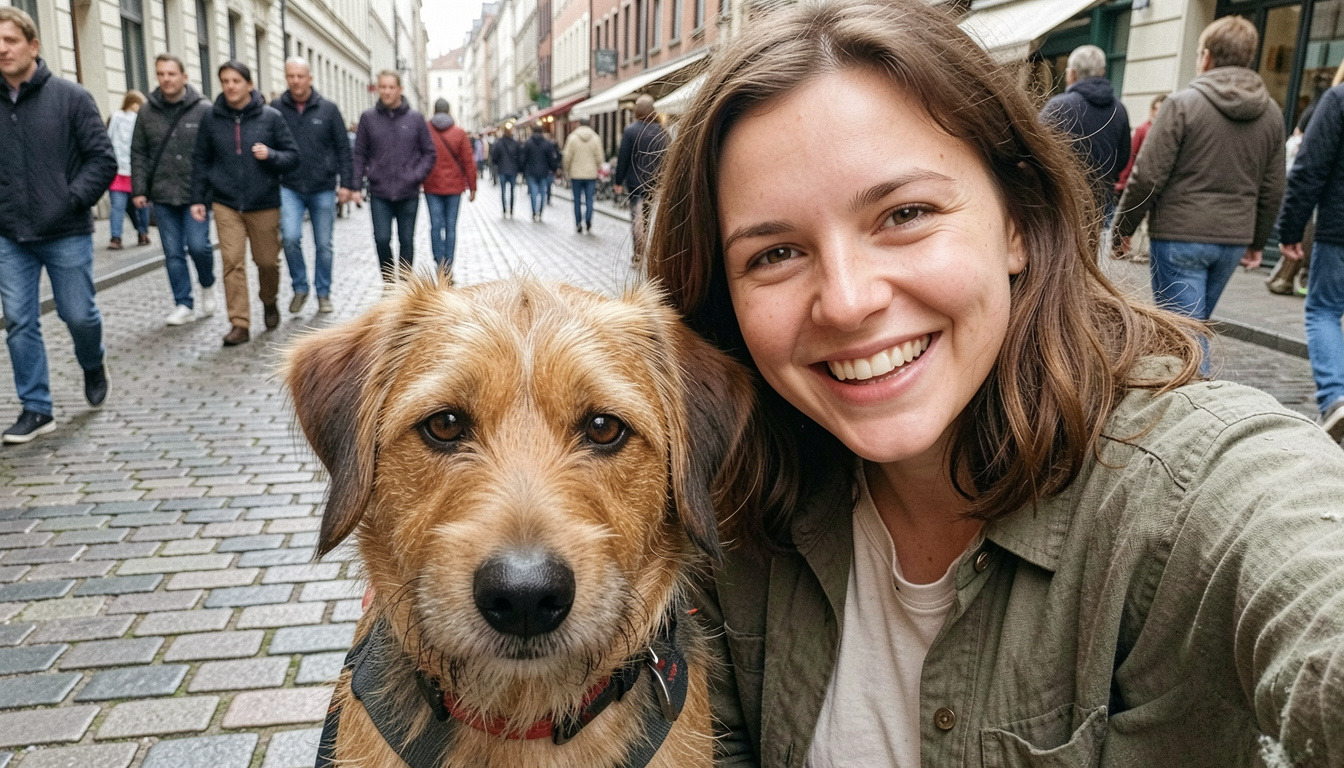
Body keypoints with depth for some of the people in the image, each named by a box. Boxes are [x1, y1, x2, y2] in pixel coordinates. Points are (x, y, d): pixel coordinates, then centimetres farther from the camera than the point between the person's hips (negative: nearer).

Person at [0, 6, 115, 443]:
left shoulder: (70, 97, -4)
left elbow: (103, 159, -4)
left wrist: (73, 201, -14)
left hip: (67, 235, -3)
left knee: (78, 315, 5)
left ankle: (92, 366, 37)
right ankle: (36, 409, 12)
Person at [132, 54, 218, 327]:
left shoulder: (203, 109, -2)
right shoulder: (147, 112, 8)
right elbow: (138, 153, 12)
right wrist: (139, 189, 5)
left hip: (196, 194, -3)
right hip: (162, 196, 3)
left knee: (198, 245, -11)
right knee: (173, 253, 5)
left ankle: (208, 286, 19)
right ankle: (183, 305, 14)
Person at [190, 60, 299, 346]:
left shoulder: (270, 117, 0)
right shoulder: (211, 119, 4)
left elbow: (293, 156, 1)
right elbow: (200, 160, 10)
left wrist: (270, 155, -18)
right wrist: (198, 199, 6)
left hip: (264, 204, 0)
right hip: (226, 204, 1)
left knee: (267, 260, 9)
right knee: (232, 262, -7)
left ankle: (269, 302, 38)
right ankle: (239, 323, -4)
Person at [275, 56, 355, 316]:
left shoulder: (328, 109, 1)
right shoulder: (276, 109, 0)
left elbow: (343, 149, 5)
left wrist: (346, 183, 0)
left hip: (323, 189, 1)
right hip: (289, 188, 0)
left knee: (323, 244, 7)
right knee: (290, 237, -17)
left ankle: (323, 292, 22)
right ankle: (299, 287, 4)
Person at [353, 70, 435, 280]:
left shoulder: (415, 118, 3)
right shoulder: (368, 117, 3)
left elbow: (429, 152, 7)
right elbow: (360, 154, 7)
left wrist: (417, 176, -7)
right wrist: (356, 185, 0)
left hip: (409, 193, 0)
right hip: (379, 193, 0)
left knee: (406, 240, 7)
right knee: (382, 239, -6)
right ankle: (389, 282, 13)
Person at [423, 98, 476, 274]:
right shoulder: (459, 133, -2)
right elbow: (468, 162, -2)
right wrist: (472, 187, 4)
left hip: (432, 187, 0)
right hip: (454, 187, 0)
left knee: (435, 225, 5)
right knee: (451, 226, 5)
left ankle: (440, 262, -4)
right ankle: (448, 266, 7)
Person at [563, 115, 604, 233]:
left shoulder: (572, 138, -3)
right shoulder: (596, 138, 0)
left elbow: (567, 157, -3)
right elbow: (599, 158, 0)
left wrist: (567, 171, 10)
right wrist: (597, 169, 16)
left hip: (576, 174, -1)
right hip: (591, 174, 1)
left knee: (577, 200, 7)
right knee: (589, 199, 5)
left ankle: (578, 224, 8)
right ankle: (588, 221, -9)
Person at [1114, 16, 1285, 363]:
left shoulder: (1183, 103, -9)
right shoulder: (1271, 113, 9)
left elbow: (1147, 176, -12)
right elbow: (1273, 189, 12)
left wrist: (1123, 227, -1)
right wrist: (1257, 242, 22)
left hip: (1180, 237, -6)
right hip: (1234, 240, 6)